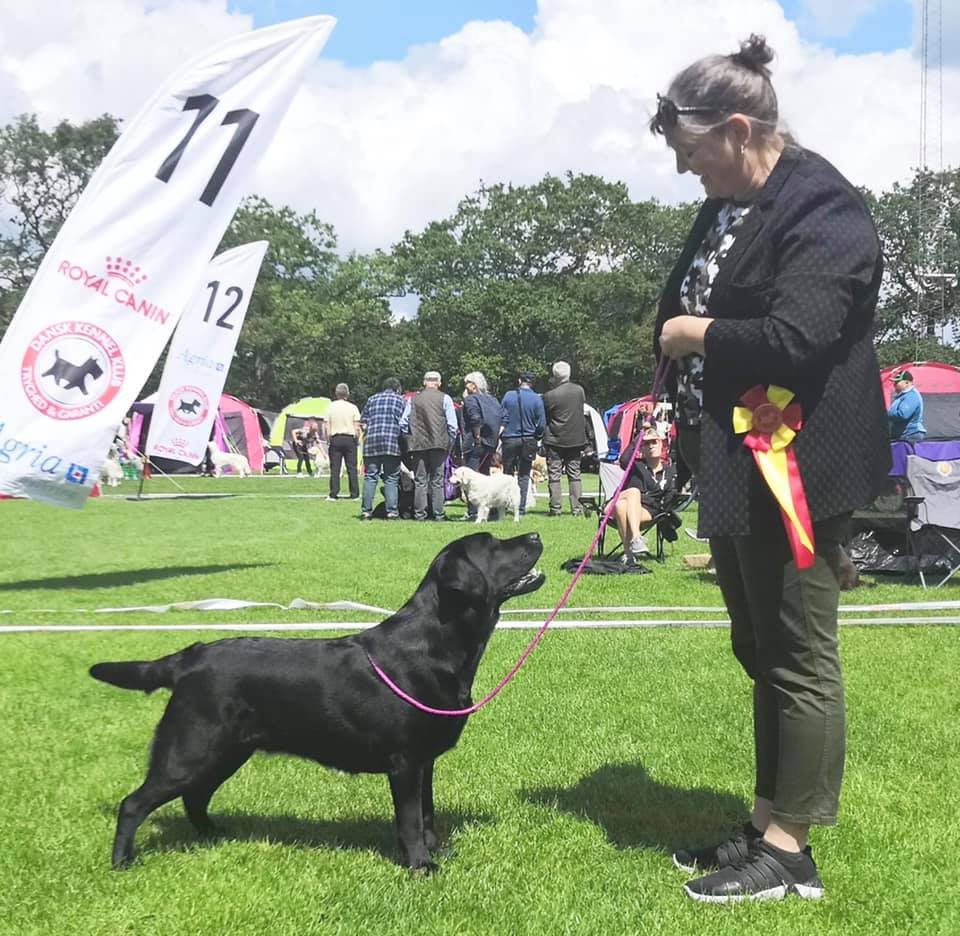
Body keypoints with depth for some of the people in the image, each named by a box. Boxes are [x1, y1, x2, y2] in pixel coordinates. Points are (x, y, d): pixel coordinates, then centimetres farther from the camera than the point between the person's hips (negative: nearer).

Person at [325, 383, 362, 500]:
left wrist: (329, 439, 10)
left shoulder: (331, 407, 1)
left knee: (334, 468, 3)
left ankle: (333, 494, 1)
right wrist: (357, 439, 9)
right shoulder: (353, 407, -2)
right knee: (352, 468, 4)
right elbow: (357, 427, -3)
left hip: (335, 439, 1)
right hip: (349, 439, 0)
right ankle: (355, 495, 5)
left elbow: (327, 427, 1)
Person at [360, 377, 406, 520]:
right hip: (392, 442, -2)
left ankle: (366, 510, 1)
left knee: (370, 477, 3)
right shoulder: (401, 400, 11)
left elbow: (363, 423, 13)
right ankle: (391, 511, -2)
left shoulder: (372, 399, 18)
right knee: (391, 479, 1)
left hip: (371, 442, 2)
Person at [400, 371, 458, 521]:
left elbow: (403, 424, 5)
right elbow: (452, 425, -3)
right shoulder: (445, 399, 0)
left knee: (420, 481, 5)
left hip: (418, 444, 1)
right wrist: (450, 444, 8)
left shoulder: (413, 399, 5)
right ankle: (438, 513, 1)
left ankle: (419, 513, 3)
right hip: (438, 444, -1)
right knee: (437, 481, 3)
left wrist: (410, 441, 14)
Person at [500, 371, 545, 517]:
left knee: (508, 474, 9)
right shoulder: (536, 399, -6)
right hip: (528, 441, 0)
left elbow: (501, 418, 0)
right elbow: (542, 424, -4)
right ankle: (521, 507, 5)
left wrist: (500, 437, 11)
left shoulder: (508, 395, -3)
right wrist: (537, 438, 12)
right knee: (524, 475, 7)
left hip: (509, 439, 0)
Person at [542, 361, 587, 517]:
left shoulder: (549, 396, -14)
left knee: (554, 475, 4)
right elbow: (583, 408, 9)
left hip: (555, 440, -4)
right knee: (574, 474, 11)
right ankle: (576, 508, 10)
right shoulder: (579, 390, -2)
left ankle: (556, 508, 2)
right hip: (576, 439, 4)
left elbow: (543, 418, -4)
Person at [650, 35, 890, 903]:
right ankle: (767, 826, 29)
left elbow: (795, 338, -27)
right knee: (762, 656, 16)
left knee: (798, 658, 0)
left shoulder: (824, 208, -15)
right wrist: (686, 420, 5)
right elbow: (689, 315, 19)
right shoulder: (727, 206, 12)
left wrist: (696, 335, -12)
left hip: (793, 469, -9)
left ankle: (790, 852, 12)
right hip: (735, 467, 9)